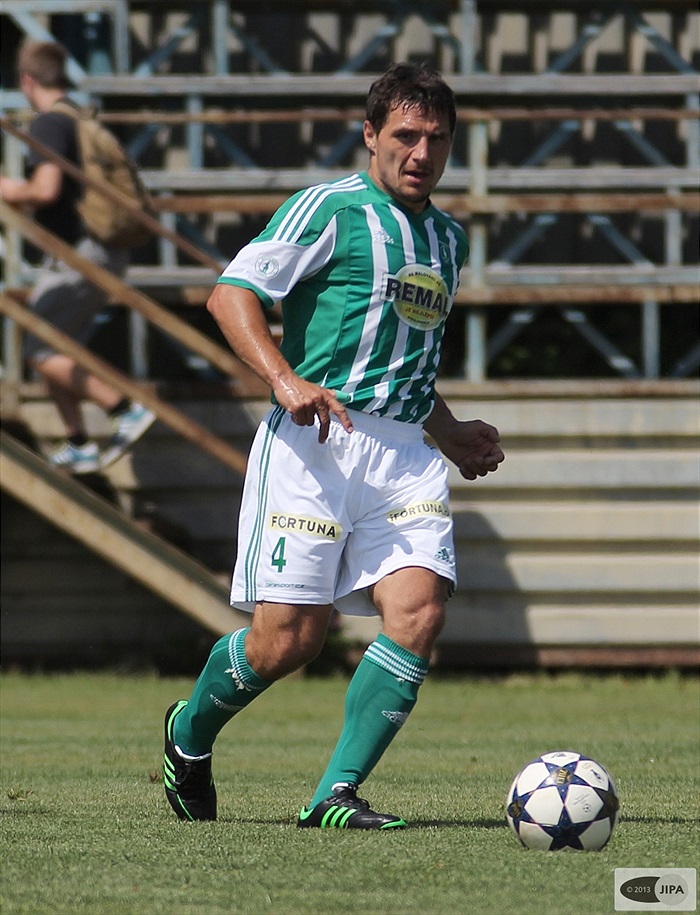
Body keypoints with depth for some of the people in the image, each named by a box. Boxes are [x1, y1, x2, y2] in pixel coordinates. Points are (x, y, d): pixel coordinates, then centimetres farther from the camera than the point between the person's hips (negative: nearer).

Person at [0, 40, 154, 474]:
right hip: (107, 253, 10)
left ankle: (126, 409, -11)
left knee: (43, 353, -6)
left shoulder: (49, 124, -14)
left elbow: (46, 189, -27)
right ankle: (79, 445, 15)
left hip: (77, 255, -10)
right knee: (55, 349, 16)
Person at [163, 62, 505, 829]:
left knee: (419, 610, -16)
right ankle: (190, 733, 23)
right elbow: (232, 293, -10)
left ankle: (336, 795, -12)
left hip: (407, 453, 6)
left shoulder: (449, 239, 22)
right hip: (315, 442, -6)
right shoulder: (330, 209, -2)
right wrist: (286, 381, -24)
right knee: (288, 638, -8)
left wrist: (449, 432, 26)